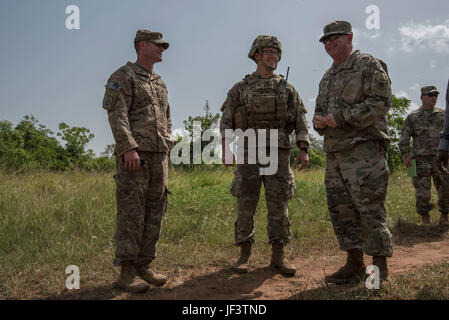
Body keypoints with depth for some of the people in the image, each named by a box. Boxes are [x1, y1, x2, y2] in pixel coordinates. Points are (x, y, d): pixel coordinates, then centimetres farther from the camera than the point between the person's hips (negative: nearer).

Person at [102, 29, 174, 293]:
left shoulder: (160, 83, 23)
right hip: (134, 155, -8)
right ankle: (127, 272, 0)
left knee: (155, 213, 6)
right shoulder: (124, 76, -1)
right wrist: (129, 148, -21)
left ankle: (144, 267, 15)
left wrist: (166, 148, 16)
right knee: (131, 213, -6)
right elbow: (117, 115, -12)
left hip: (159, 156, 8)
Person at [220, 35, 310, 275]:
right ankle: (244, 255, 10)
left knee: (279, 205, 0)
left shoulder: (287, 88, 14)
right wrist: (226, 148, -8)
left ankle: (278, 256, 8)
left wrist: (303, 150, -4)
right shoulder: (241, 88, 11)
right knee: (246, 205, 1)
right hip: (248, 151, -1)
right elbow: (226, 121, 6)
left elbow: (300, 122, 9)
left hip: (278, 152, 1)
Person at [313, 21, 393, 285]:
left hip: (364, 150, -8)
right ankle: (354, 265, 19)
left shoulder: (369, 65, -1)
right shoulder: (328, 78, 22)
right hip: (335, 153, 8)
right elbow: (320, 110, 28)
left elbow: (381, 102, -12)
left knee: (370, 210, -6)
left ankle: (379, 268, 4)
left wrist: (341, 117, -17)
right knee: (341, 211, 9)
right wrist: (320, 121, 2)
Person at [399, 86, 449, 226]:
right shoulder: (412, 117, 8)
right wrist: (406, 156, -4)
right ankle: (425, 218, 15)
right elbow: (404, 139, 7)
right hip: (421, 160, -1)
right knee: (422, 192, -1)